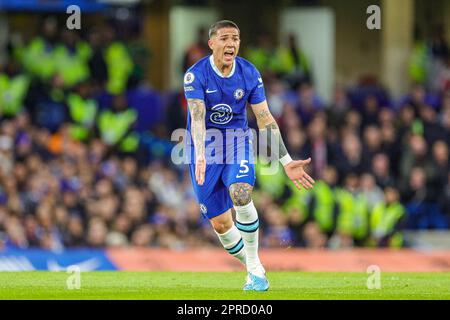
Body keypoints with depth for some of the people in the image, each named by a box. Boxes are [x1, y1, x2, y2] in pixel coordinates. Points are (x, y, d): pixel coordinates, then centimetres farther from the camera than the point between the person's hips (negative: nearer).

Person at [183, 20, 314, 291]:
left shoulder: (249, 74, -6)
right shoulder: (196, 75, -15)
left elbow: (266, 120, -3)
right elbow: (197, 118, -27)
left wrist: (286, 161, -7)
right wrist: (200, 158, -42)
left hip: (238, 142, 1)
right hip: (206, 149, -1)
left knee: (240, 194, -28)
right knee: (220, 223, -1)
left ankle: (255, 267, -17)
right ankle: (254, 270, 21)